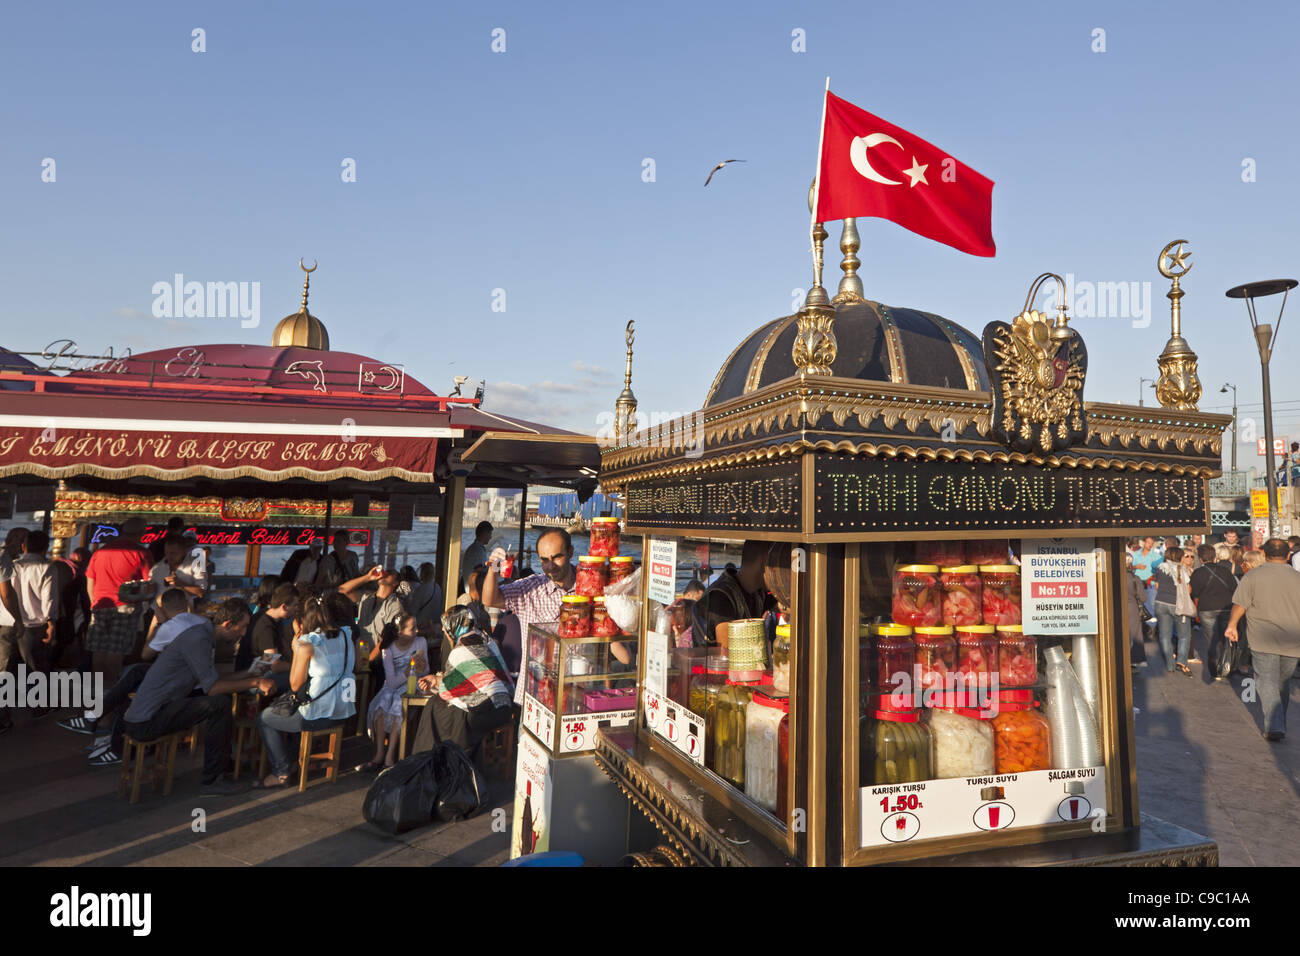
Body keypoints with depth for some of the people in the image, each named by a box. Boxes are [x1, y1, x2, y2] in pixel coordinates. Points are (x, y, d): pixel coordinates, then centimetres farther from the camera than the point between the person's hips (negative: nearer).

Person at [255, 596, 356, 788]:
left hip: (319, 716, -8)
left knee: (264, 718, 15)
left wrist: (296, 651, 3)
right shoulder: (345, 637, 6)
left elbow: (295, 684, -6)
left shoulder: (306, 644, -13)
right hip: (344, 712, 8)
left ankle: (281, 772, 16)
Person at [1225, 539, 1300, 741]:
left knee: (1267, 682, 1)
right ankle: (1280, 723, 25)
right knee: (1283, 682, 16)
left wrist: (1232, 625, 9)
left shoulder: (1253, 575, -6)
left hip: (1264, 640, -3)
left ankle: (1274, 726, -10)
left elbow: (1240, 605, -5)